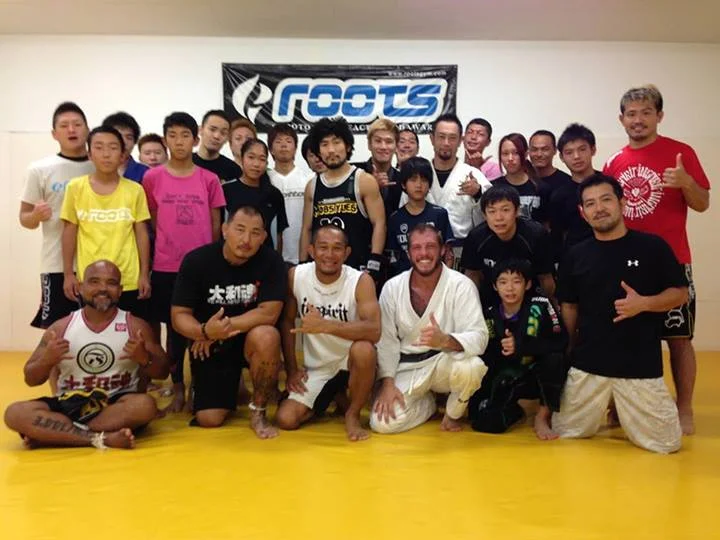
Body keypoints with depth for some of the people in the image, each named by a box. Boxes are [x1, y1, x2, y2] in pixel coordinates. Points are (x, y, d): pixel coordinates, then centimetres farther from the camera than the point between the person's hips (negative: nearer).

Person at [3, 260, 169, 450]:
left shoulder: (136, 327, 0)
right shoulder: (60, 328, 4)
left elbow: (162, 372, 2)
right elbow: (30, 379, 7)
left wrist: (144, 358, -21)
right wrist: (47, 360, -16)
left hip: (117, 407, -1)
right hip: (69, 405, 1)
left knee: (145, 405, -34)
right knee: (15, 413, -23)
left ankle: (49, 435, -24)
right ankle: (102, 438, -29)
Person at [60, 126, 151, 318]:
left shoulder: (134, 190, -1)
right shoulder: (75, 187, 0)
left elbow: (141, 233, 3)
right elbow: (69, 232, 5)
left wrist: (144, 274, 1)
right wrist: (68, 273, 2)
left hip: (129, 281, 0)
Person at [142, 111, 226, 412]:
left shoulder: (209, 179, 2)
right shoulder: (152, 178, 1)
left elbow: (216, 225, 6)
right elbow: (152, 222, 8)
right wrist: (165, 250, 7)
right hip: (166, 267, 0)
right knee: (174, 327, 9)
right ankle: (178, 390, 21)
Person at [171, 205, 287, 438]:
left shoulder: (271, 261, -16)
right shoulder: (196, 260, -13)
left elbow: (268, 313, -22)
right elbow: (179, 316, -13)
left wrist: (223, 327, -23)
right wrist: (205, 331, -34)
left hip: (250, 339, -1)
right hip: (209, 346, 1)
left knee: (266, 337, -36)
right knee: (209, 420, -6)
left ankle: (258, 412, -12)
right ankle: (231, 386, 31)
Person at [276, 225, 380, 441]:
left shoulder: (361, 281, -20)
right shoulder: (295, 276, -11)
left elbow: (374, 331, -33)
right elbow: (287, 322, 2)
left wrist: (325, 325, -43)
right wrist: (291, 369, 0)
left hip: (351, 360, -3)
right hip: (316, 367, 3)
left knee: (364, 349, -37)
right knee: (285, 419, -12)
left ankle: (352, 414, -9)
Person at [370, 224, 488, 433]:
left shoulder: (461, 285, -14)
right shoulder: (392, 287, -5)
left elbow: (479, 337, -22)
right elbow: (386, 340, -2)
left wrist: (445, 340, -42)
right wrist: (387, 382, -12)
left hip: (446, 361, -2)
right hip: (407, 367, 2)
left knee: (472, 367, -36)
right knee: (382, 423, -18)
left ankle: (453, 414, 0)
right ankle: (428, 403, 16)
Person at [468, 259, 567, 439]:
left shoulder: (540, 306, -15)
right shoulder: (489, 314, -7)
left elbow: (561, 342, -21)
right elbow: (483, 358, -1)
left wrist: (521, 345, -30)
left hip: (537, 376, -1)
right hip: (505, 381, 1)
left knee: (554, 359, -33)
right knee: (483, 421, -22)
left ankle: (542, 417, -9)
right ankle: (514, 409, 14)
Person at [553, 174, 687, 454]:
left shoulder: (652, 246, -3)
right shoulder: (575, 255, 4)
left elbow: (680, 293, 2)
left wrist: (644, 303, -16)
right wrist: (567, 352, 8)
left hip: (642, 365, -2)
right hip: (587, 365, 2)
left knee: (666, 443, -1)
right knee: (565, 432, 4)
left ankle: (624, 412, 29)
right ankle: (606, 410, 34)